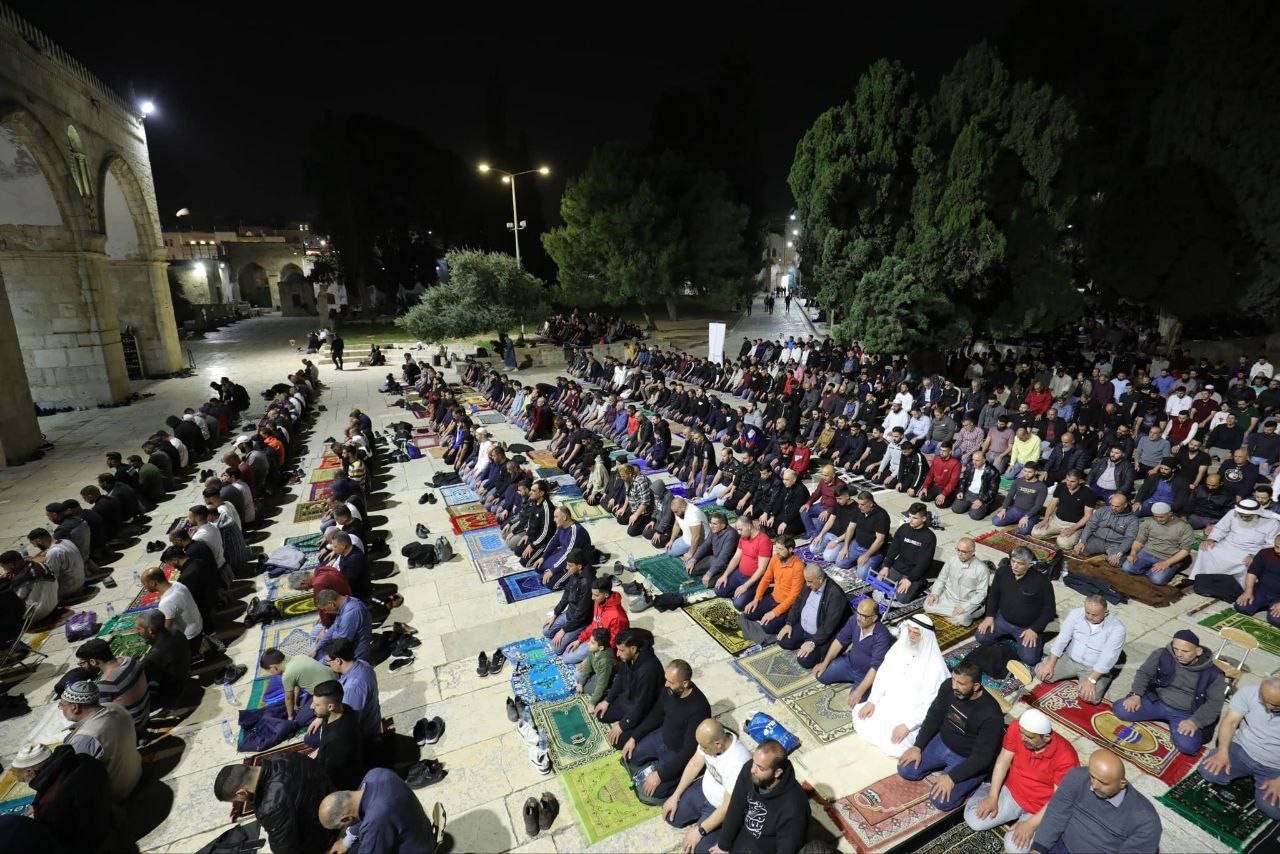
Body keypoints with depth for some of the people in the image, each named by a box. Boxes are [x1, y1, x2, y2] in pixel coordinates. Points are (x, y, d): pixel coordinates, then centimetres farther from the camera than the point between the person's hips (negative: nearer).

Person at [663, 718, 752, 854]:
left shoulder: (738, 764, -39)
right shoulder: (711, 738, -20)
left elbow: (728, 807, -29)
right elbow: (695, 764, -3)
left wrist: (700, 831, -20)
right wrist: (676, 796, 0)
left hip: (721, 808, -6)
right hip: (703, 790, 6)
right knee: (670, 816, 6)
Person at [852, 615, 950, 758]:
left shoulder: (936, 665, -22)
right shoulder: (900, 647, -5)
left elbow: (931, 703, -21)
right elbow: (883, 674, 3)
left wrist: (907, 725, -23)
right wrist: (871, 701, -4)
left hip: (912, 714, -5)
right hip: (887, 704, 5)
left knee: (893, 742, -22)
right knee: (859, 713, -6)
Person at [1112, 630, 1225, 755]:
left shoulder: (1212, 673, -12)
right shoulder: (1162, 655, -10)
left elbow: (1214, 703, -8)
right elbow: (1144, 673, 2)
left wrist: (1195, 721, -21)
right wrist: (1136, 694, -12)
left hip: (1186, 714, -2)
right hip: (1156, 701, 3)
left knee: (1188, 746, -30)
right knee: (1120, 710, -17)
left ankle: (1175, 725, 6)